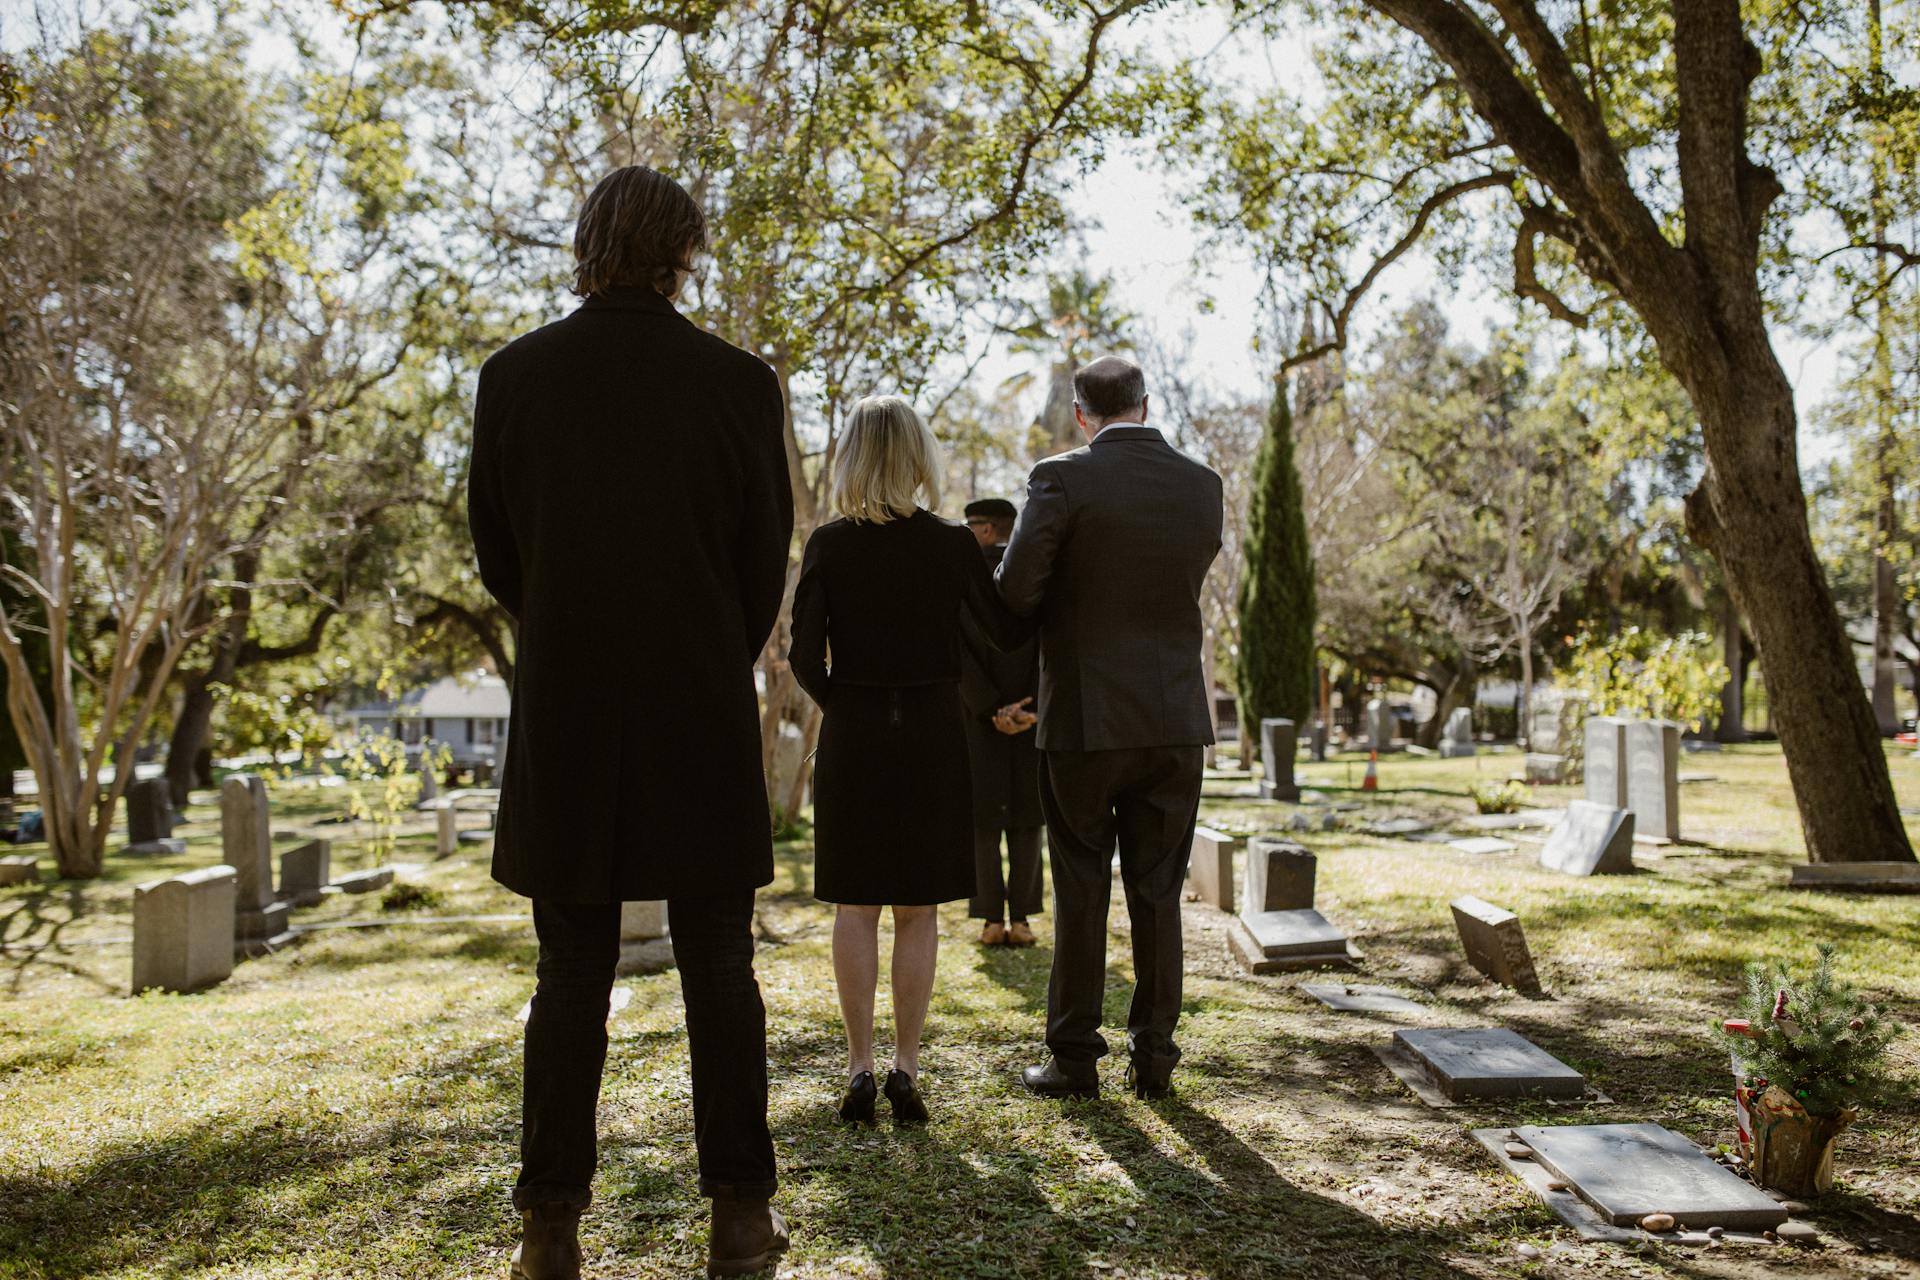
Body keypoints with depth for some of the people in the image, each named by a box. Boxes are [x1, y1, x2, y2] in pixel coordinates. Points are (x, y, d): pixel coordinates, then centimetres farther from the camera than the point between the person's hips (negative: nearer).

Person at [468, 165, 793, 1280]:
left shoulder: (513, 375, -1)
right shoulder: (740, 383, -5)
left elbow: (496, 551, 7)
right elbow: (768, 555, 1)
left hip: (563, 723, 1)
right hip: (703, 723, -1)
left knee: (572, 977, 10)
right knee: (720, 970, 9)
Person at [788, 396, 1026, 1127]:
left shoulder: (829, 545, -5)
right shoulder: (952, 545, -5)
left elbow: (805, 658, -7)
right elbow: (1008, 633, 2)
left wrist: (839, 706, 9)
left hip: (853, 737, 0)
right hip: (934, 735, 0)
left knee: (856, 907, 10)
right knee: (918, 910, 10)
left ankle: (860, 1068, 11)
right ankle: (906, 1067, 11)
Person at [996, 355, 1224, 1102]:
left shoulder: (1062, 480, -10)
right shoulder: (1202, 487, 4)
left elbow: (1014, 592, -13)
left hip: (1085, 719, -3)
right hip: (1175, 721, 4)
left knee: (1080, 894, 7)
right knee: (1157, 894, 11)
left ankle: (1074, 1058, 16)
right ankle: (1153, 1055, 17)